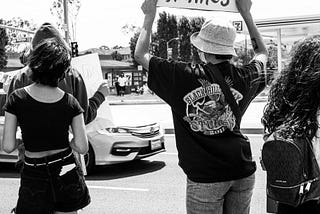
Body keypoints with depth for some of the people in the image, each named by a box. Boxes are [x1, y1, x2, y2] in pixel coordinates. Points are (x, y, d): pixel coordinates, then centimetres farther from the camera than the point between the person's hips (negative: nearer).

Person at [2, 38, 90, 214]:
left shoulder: (17, 99, -12)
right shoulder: (70, 102, -9)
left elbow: (8, 147, -12)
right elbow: (82, 147, -10)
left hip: (34, 178, -1)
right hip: (68, 176, 2)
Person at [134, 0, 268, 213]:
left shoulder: (183, 76, -12)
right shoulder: (242, 77, -3)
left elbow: (140, 54, 2)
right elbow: (262, 52, 22)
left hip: (205, 175, -3)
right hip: (242, 171, 4)